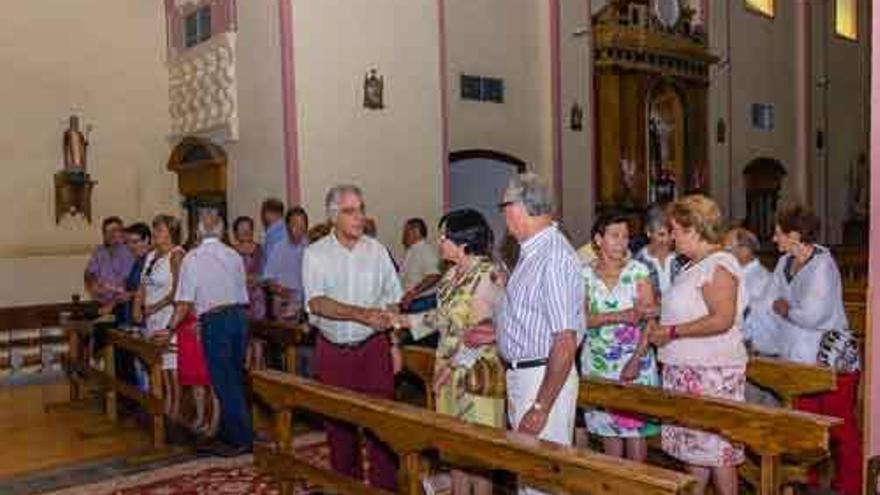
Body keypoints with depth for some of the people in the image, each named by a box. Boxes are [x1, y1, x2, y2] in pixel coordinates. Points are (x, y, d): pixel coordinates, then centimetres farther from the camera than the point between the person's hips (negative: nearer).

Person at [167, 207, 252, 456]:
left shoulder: (192, 258, -5)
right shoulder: (234, 256, 8)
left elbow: (184, 303, -7)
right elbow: (243, 297, 9)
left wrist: (170, 328, 6)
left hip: (215, 321, -5)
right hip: (240, 316, 5)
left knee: (225, 382, 3)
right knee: (234, 380, 15)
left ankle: (241, 439, 7)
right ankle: (228, 434, 27)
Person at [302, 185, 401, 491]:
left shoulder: (376, 250, 2)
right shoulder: (316, 254, -4)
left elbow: (392, 301, 7)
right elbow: (316, 303, -17)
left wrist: (395, 344, 4)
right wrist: (362, 314, -28)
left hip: (373, 347, 0)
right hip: (332, 351, 0)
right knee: (338, 423, 11)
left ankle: (385, 485, 13)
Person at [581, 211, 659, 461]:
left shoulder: (638, 270, -2)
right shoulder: (586, 274, 2)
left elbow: (650, 318, -7)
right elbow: (582, 319, -8)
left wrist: (637, 360, -17)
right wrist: (620, 316, -23)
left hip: (635, 359, -1)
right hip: (598, 363, 2)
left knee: (635, 429, -1)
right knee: (608, 429, 8)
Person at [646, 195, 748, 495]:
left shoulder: (719, 265, -14)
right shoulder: (695, 266, 16)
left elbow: (721, 320, -23)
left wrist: (673, 332, -20)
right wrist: (662, 325, 11)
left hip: (711, 372, -10)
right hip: (687, 371, 10)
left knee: (716, 447, -1)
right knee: (694, 445, 16)